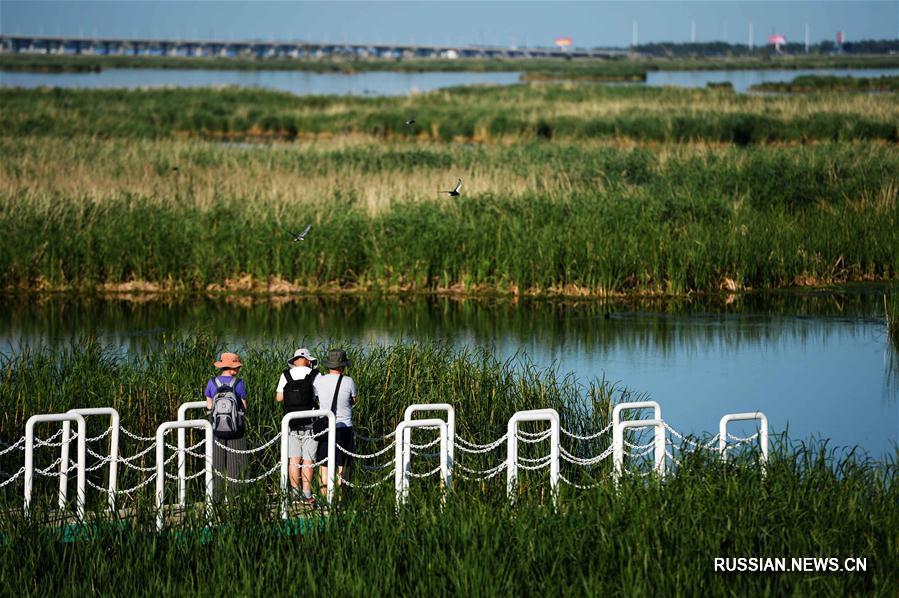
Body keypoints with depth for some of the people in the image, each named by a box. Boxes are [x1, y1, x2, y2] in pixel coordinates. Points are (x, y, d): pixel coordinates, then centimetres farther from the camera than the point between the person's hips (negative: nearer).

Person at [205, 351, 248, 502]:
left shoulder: (212, 383, -3)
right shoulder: (238, 384, -10)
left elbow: (209, 406, 2)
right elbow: (244, 407, -4)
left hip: (216, 428, 2)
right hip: (236, 429, -2)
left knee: (217, 465, 10)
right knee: (234, 466, 6)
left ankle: (216, 497, 10)